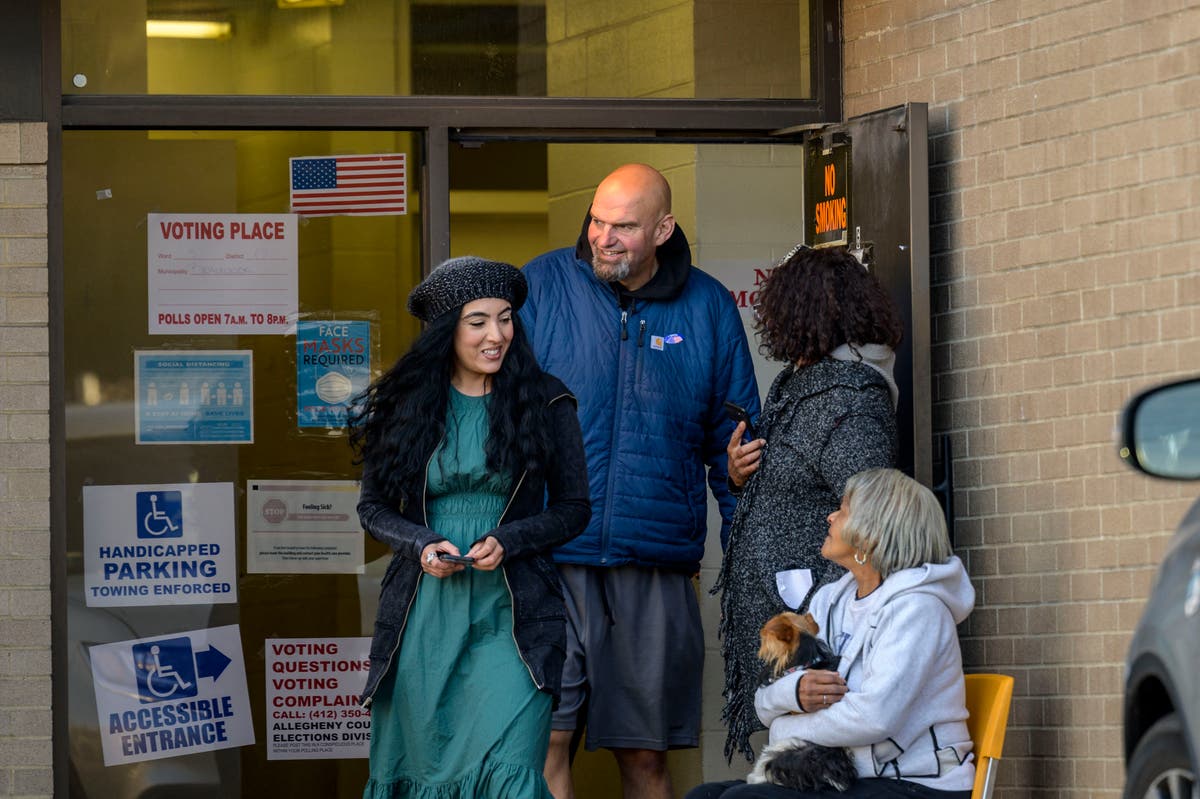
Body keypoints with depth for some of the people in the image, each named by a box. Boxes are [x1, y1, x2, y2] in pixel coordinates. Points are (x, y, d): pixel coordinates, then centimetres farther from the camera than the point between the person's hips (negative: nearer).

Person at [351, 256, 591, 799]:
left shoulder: (545, 403, 2)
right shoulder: (407, 405, 5)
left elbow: (574, 508, 5)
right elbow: (373, 507, 11)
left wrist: (508, 542, -12)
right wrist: (422, 545, -8)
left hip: (509, 613, -2)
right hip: (424, 611, 2)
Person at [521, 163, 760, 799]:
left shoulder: (708, 308, 8)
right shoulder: (542, 287, 3)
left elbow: (734, 439, 13)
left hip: (656, 567, 2)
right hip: (549, 560, -2)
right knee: (544, 741, -9)